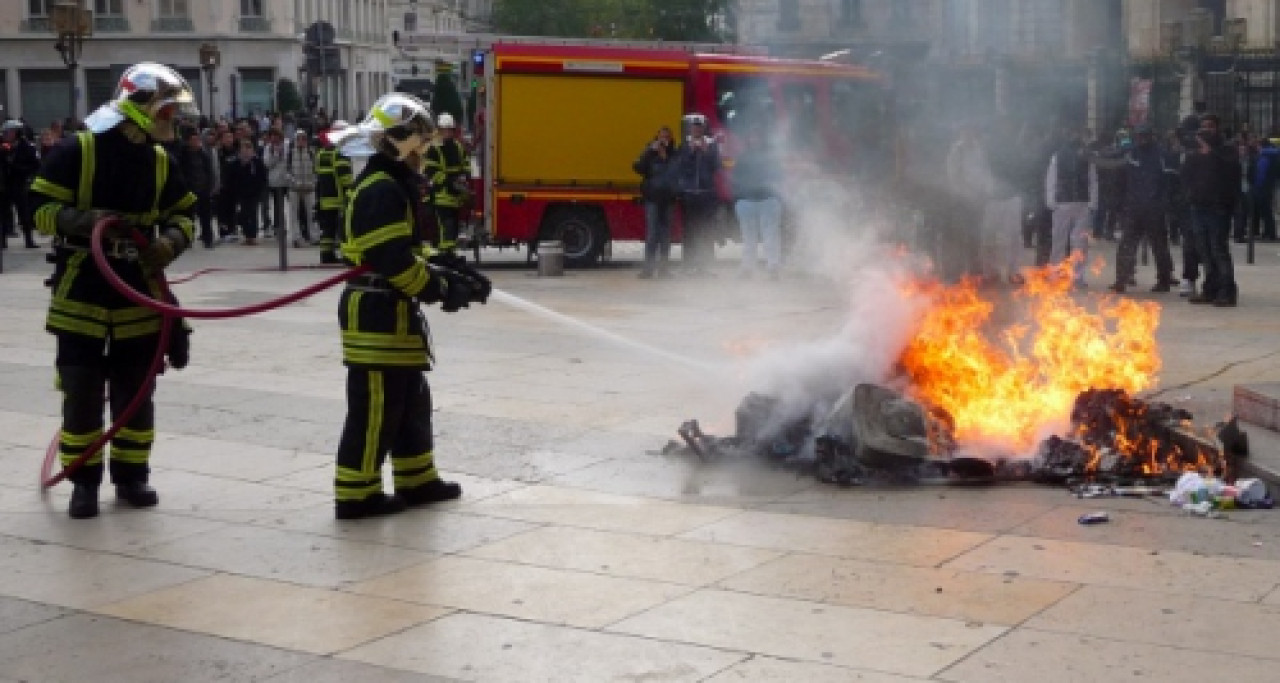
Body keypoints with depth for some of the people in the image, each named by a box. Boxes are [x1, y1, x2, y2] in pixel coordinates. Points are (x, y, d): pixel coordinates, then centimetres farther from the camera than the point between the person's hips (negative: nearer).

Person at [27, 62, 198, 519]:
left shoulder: (161, 161, 4)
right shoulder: (76, 151, -12)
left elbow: (184, 215, 12)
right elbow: (42, 208, -10)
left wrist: (169, 242, -9)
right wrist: (83, 220, -28)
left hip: (139, 294, 4)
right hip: (81, 293, -4)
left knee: (136, 391, 9)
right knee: (82, 393, 2)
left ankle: (131, 475, 22)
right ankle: (84, 481, 14)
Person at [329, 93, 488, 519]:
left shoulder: (396, 185, 17)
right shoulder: (382, 190, -18)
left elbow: (409, 253, 20)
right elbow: (394, 260, -24)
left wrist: (451, 276, 9)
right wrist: (442, 289, -16)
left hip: (392, 311, 11)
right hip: (377, 313, -11)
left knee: (411, 400, 18)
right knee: (375, 407, -6)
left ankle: (417, 481, 28)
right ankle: (356, 495, 0)